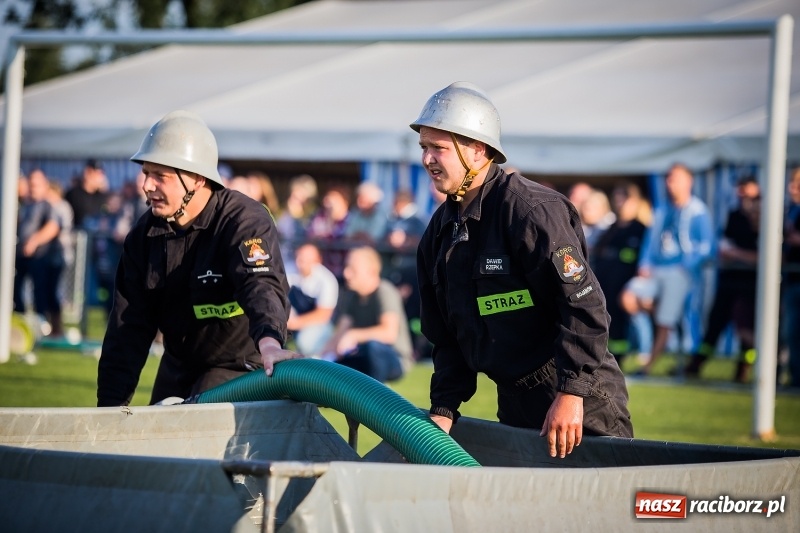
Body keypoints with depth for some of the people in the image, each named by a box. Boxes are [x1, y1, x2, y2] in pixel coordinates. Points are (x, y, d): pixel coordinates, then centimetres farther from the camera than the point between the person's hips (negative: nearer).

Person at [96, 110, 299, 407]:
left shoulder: (245, 221, -23)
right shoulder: (144, 235, -4)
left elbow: (261, 285, -42)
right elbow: (128, 327, -2)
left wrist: (269, 342, -64)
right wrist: (110, 407, -8)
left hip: (239, 367, -7)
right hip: (179, 366, 7)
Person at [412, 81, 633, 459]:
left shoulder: (530, 210, -17)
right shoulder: (440, 230, 10)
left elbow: (584, 304, -22)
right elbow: (446, 334, 16)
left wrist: (571, 393, -25)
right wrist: (444, 408, 5)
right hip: (514, 404, 8)